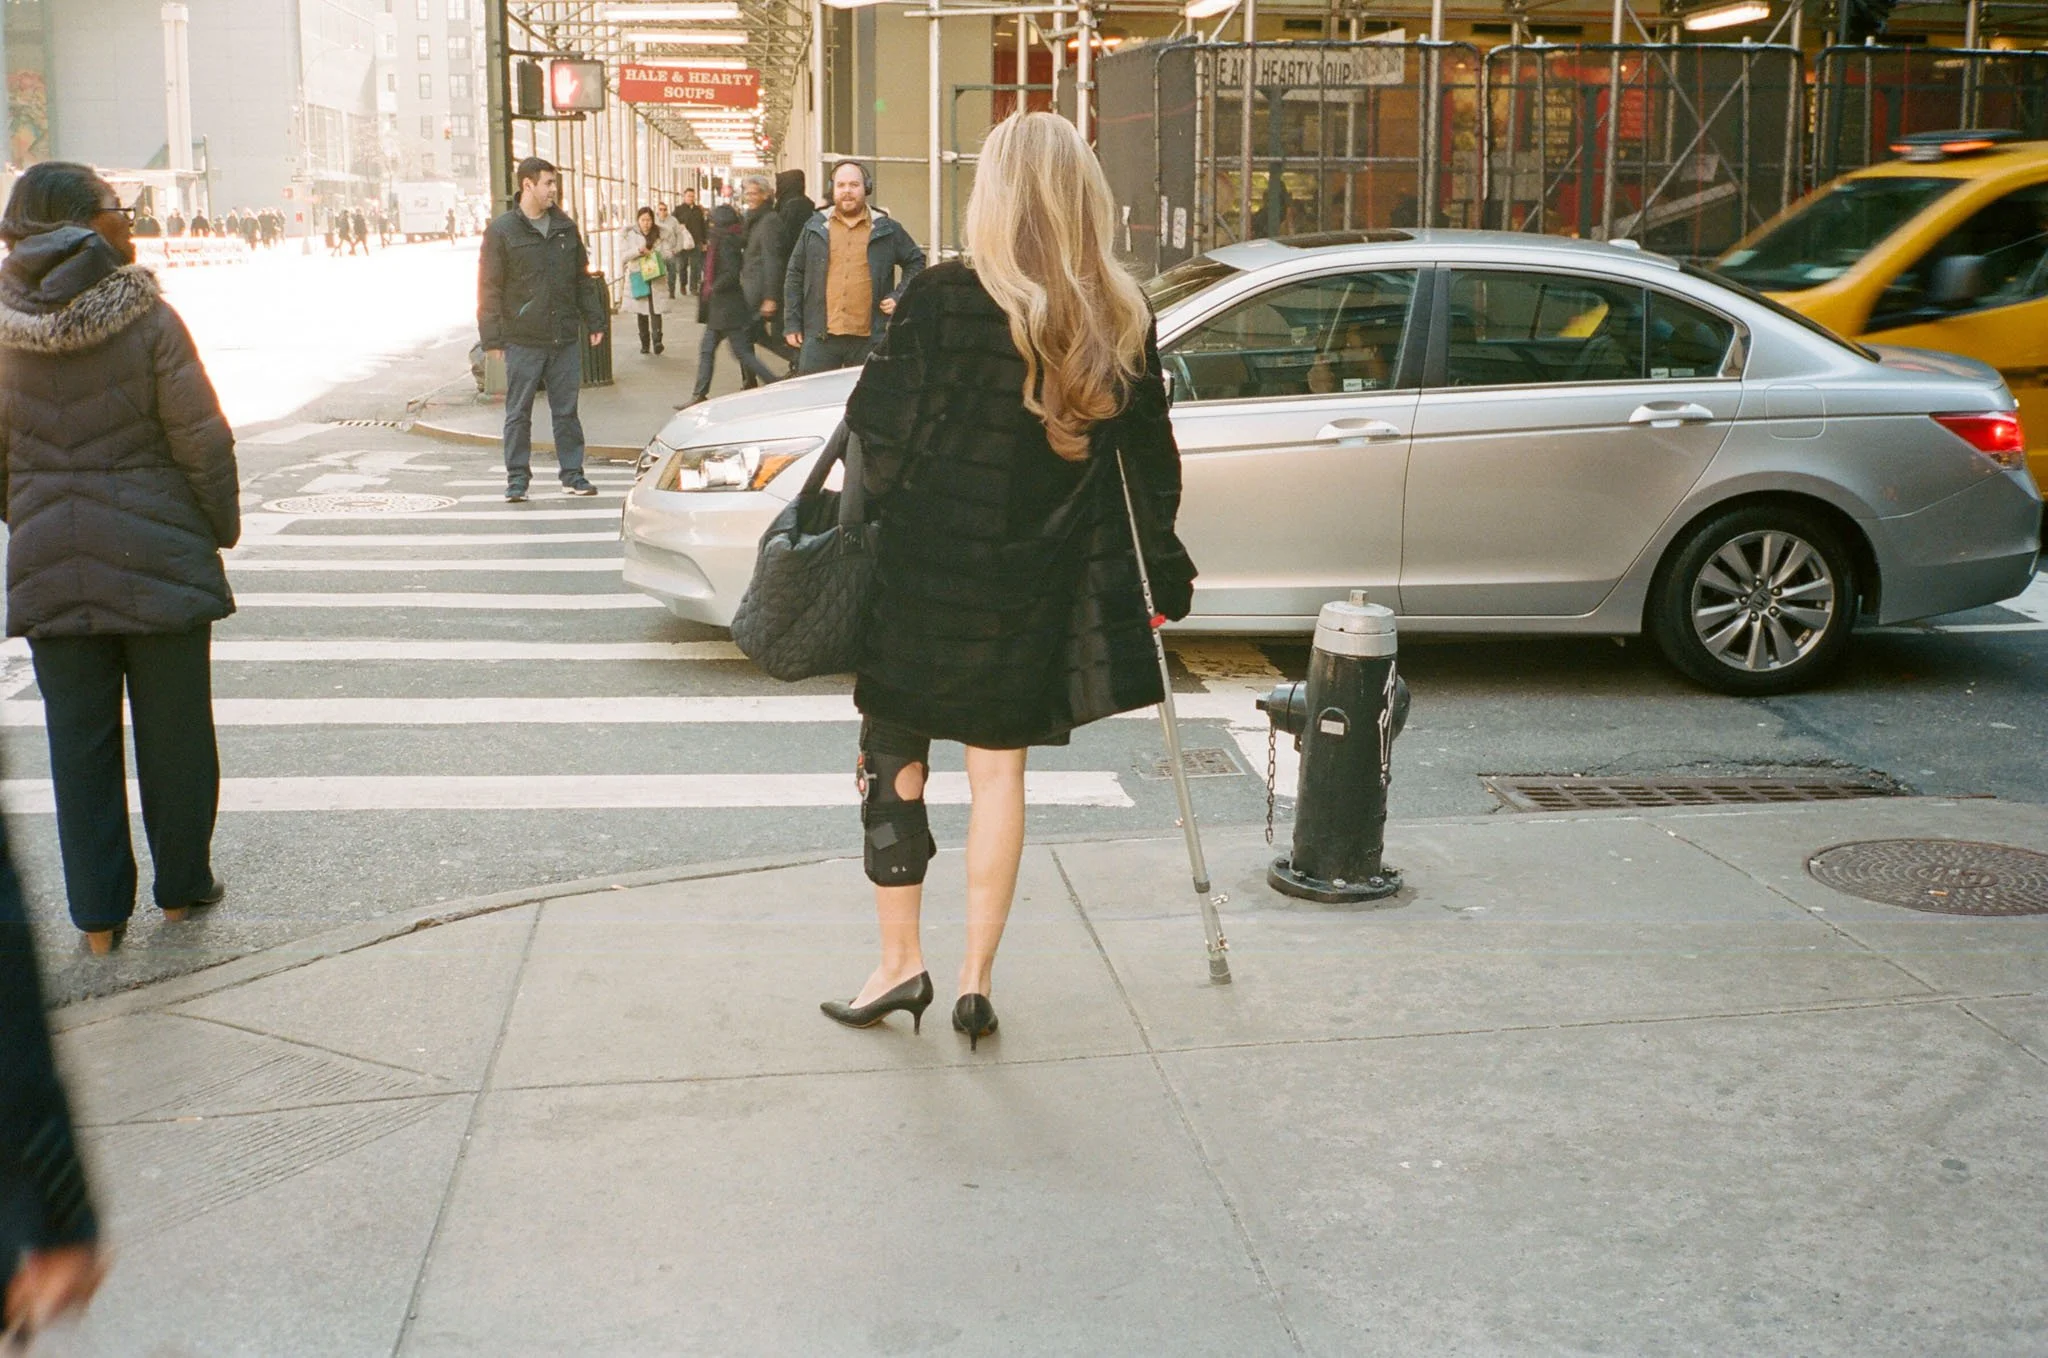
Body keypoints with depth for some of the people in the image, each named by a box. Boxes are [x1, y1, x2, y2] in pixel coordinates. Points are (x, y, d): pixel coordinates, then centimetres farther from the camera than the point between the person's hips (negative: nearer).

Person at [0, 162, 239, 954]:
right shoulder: (147, 319, -13)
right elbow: (202, 442, -11)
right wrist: (222, 527, 3)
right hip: (158, 556, -3)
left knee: (79, 740, 10)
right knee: (173, 730, 12)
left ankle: (99, 915, 15)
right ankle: (182, 887, 24)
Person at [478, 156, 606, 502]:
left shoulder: (565, 227, 10)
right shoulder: (502, 230, -3)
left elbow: (581, 280, 17)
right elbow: (489, 288, -3)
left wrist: (595, 321, 13)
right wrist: (492, 337, -8)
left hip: (565, 337, 4)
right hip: (522, 340, -3)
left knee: (566, 410, 8)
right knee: (518, 412, 3)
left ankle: (572, 473, 15)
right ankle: (517, 477, 10)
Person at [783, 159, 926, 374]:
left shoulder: (887, 229, 8)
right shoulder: (815, 228, 10)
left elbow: (916, 261, 19)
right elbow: (794, 276, 12)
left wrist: (899, 297, 5)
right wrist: (792, 324, 7)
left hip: (868, 338, 0)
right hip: (820, 337, 0)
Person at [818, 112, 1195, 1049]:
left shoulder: (942, 300, -14)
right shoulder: (1123, 323, -2)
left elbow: (878, 437, -11)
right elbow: (1149, 465, 5)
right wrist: (1161, 577, 15)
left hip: (928, 573, -3)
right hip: (1037, 585, 4)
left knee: (893, 756, 12)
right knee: (999, 768, 12)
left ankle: (900, 962, 18)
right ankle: (977, 980, 16)